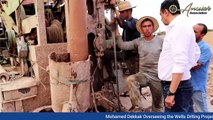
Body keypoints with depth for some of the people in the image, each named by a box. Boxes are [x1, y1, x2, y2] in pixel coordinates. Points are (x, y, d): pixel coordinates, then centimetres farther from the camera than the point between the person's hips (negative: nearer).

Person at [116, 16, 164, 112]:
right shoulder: (138, 41, 1)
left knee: (158, 103, 11)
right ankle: (138, 108, -21)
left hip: (157, 76, 0)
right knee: (130, 80, -31)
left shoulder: (160, 41, -3)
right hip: (143, 74, 1)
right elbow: (122, 45, -8)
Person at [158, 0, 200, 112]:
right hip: (173, 84, 10)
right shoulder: (182, 25, 14)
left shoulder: (179, 27, -17)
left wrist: (171, 92, -23)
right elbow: (196, 52, 25)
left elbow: (180, 63, -24)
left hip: (176, 86, -10)